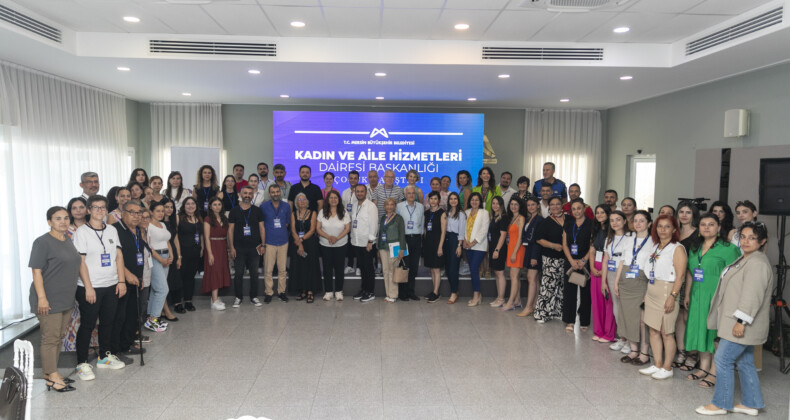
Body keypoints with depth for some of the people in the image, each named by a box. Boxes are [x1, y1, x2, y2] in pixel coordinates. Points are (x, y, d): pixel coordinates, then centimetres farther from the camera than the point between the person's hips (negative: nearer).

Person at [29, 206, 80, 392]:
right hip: (49, 301, -8)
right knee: (50, 338, -2)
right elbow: (36, 272, -16)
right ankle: (52, 377, 5)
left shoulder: (68, 242, 12)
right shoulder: (43, 242, -12)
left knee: (59, 337, 14)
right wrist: (41, 298, -21)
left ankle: (51, 373, 24)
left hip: (66, 300, 8)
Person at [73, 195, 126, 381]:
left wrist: (121, 281, 2)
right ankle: (82, 363, 13)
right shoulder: (82, 232, -7)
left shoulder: (112, 230, 8)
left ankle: (104, 356, 28)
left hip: (111, 286, 5)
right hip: (90, 288, -5)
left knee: (107, 322, 14)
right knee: (87, 325, 2)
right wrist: (88, 287, -15)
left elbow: (119, 256, 9)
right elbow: (81, 261, -11)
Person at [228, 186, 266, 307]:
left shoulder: (257, 210, 7)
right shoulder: (235, 211, 4)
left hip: (254, 247, 1)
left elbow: (261, 228, 7)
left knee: (254, 273, 5)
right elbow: (230, 230, 3)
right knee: (238, 273, 3)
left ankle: (254, 297, 16)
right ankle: (238, 297, 14)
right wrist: (231, 247, -4)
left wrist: (263, 245, 0)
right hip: (239, 248, -1)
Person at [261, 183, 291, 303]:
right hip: (269, 242, -2)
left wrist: (280, 231, 8)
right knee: (268, 270, -1)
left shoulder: (286, 206, 5)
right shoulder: (264, 206, -1)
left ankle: (281, 291, 19)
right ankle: (268, 292, 11)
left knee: (282, 269, 7)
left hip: (283, 241, 2)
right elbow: (261, 225, 5)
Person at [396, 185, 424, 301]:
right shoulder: (399, 206, 2)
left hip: (416, 239, 3)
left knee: (414, 266, 5)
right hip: (404, 238, -3)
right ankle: (402, 293, 4)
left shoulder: (421, 207, 11)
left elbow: (422, 224, 14)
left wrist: (420, 236, 8)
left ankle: (411, 291, 16)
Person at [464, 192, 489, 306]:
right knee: (473, 270, 6)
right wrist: (465, 240, -4)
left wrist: (473, 242, -12)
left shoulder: (484, 213, -2)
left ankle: (476, 296, -5)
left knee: (474, 270, -12)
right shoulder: (467, 212, 13)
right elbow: (464, 227, 12)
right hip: (468, 246, 5)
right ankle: (478, 296, 15)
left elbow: (484, 230, -8)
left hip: (479, 246, -5)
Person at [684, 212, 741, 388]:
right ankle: (703, 368, 24)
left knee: (716, 333, -1)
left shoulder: (728, 248, -9)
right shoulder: (695, 248, 13)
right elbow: (690, 273, 18)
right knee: (701, 330, 12)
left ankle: (714, 373, 8)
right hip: (698, 297, 7)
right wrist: (688, 295, 16)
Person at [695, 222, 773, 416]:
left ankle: (720, 404, 5)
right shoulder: (746, 259, 15)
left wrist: (741, 321, -24)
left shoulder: (757, 263, -19)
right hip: (738, 322, 11)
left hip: (743, 324, -11)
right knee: (744, 362, 16)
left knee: (723, 360, -5)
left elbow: (752, 295, -25)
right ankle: (751, 404, 25)